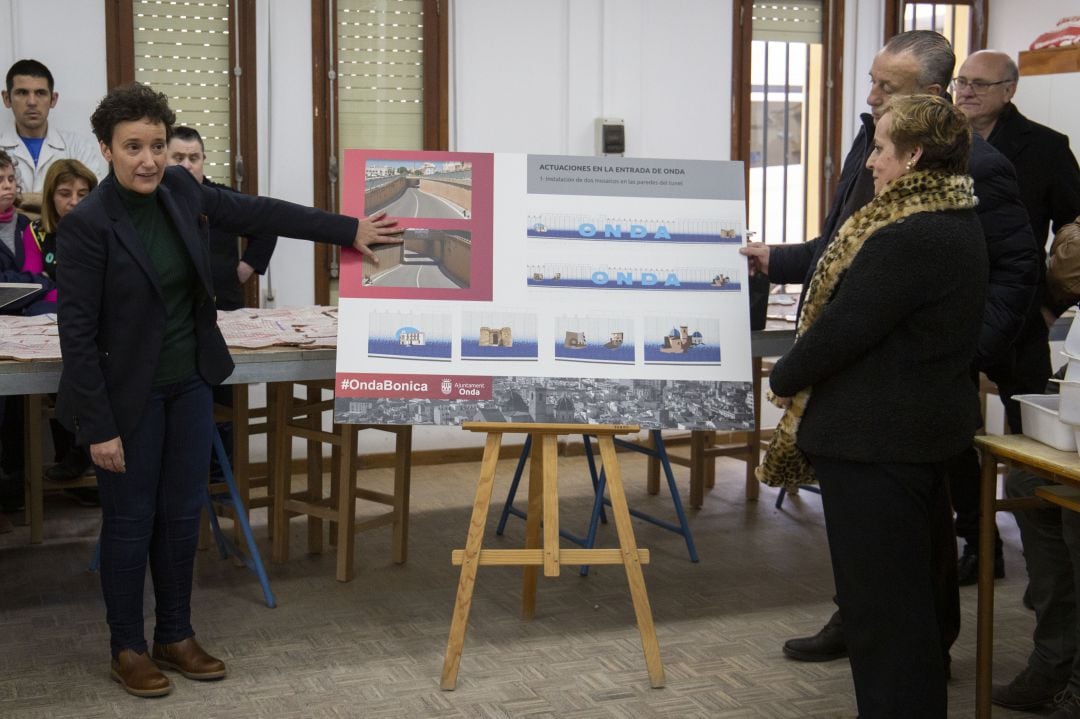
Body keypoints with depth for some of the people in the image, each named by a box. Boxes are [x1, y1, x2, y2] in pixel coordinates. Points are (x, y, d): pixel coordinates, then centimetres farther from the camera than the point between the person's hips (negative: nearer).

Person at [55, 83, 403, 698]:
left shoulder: (180, 190, -3)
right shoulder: (88, 224, -20)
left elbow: (256, 211, 9)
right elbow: (78, 331, -18)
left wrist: (349, 230, 9)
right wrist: (98, 427, -18)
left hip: (190, 383, 6)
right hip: (128, 394, -6)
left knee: (183, 513, 13)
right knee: (132, 520, 6)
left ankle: (176, 636, 28)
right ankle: (127, 649, 23)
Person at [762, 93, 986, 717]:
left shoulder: (906, 239, -24)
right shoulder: (960, 224, 8)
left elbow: (841, 329, -21)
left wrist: (785, 377, -4)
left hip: (876, 440, -10)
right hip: (934, 426, 10)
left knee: (879, 596, 0)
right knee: (915, 587, 21)